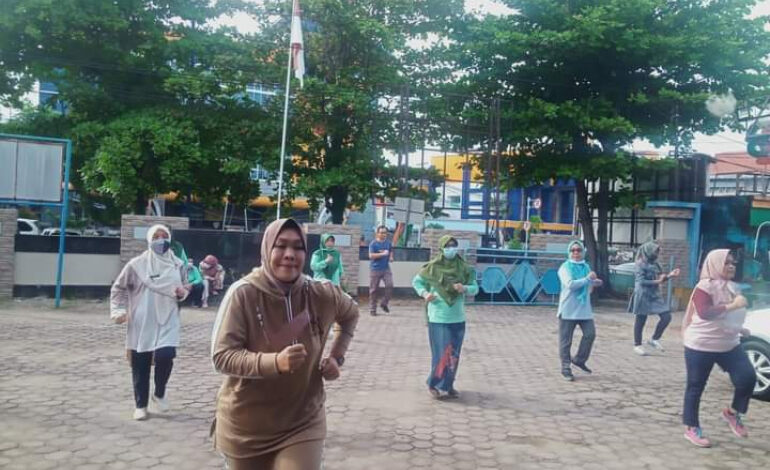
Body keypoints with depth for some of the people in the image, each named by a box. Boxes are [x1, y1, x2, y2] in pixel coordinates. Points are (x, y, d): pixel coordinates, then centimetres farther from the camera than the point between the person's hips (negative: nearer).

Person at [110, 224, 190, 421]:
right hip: (141, 324, -1)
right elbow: (118, 288, 4)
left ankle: (160, 393, 12)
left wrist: (182, 293, -6)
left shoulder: (177, 265, 4)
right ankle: (141, 405, 22)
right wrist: (118, 310, -8)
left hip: (167, 322, 1)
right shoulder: (137, 264, -4)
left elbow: (185, 288, 17)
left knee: (165, 356, -17)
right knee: (140, 366, 5)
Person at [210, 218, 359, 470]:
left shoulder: (321, 294, -8)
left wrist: (337, 356, 3)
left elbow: (350, 314, 15)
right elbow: (222, 356, -19)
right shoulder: (243, 293, -17)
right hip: (246, 425, -1)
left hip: (303, 422, 1)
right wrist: (274, 362, -33)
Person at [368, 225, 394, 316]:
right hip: (375, 269, -4)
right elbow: (371, 255, -18)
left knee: (390, 285, -13)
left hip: (386, 268, 4)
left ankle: (384, 303, 8)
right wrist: (383, 254, -19)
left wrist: (391, 257, 4)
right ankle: (372, 309, 10)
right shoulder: (373, 243, -7)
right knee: (374, 289, 1)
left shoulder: (388, 243, 8)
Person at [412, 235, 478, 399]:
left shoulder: (464, 268, 1)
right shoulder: (433, 267, -5)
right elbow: (416, 281, 8)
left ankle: (448, 385, 24)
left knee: (454, 354, 10)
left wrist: (465, 288, -17)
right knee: (441, 353, -5)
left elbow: (475, 288, 4)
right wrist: (424, 293, -9)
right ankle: (435, 384, 11)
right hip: (438, 318, -3)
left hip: (457, 319, 3)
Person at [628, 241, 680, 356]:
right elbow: (641, 281, -20)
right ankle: (637, 345, 16)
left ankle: (654, 339, 16)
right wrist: (657, 281, -26)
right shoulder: (640, 265, -13)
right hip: (643, 296, -7)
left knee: (666, 317, 1)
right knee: (640, 321, 3)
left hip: (655, 296, 7)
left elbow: (659, 278, 16)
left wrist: (669, 275, 1)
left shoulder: (655, 264, 10)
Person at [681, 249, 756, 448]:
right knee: (695, 387, 2)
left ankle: (733, 412, 17)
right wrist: (732, 305, -31)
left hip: (729, 345, 7)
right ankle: (691, 429, 15)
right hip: (701, 346, -7)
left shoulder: (733, 287, 10)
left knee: (748, 377, -8)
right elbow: (704, 313, -30)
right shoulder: (705, 286, -16)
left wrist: (740, 330, 23)